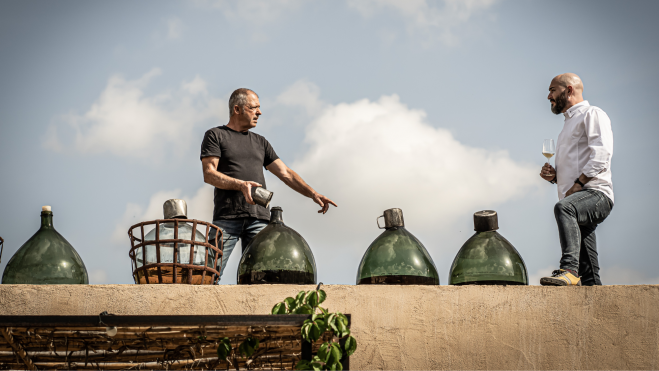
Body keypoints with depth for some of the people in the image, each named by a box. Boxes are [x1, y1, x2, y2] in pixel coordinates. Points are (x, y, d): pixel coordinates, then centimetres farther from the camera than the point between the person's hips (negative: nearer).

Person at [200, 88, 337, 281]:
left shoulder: (260, 142, 25)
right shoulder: (215, 135, 10)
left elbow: (285, 173, 21)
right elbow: (209, 174, -3)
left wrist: (313, 194, 8)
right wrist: (240, 184, -19)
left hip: (259, 218, 4)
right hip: (227, 217, -4)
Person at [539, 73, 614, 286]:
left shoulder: (592, 114, 3)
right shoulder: (569, 123, 31)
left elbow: (601, 155, -13)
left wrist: (577, 185, -20)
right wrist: (554, 176, 14)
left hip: (595, 193, -10)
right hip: (577, 201, 10)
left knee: (564, 208, -39)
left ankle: (569, 270, -50)